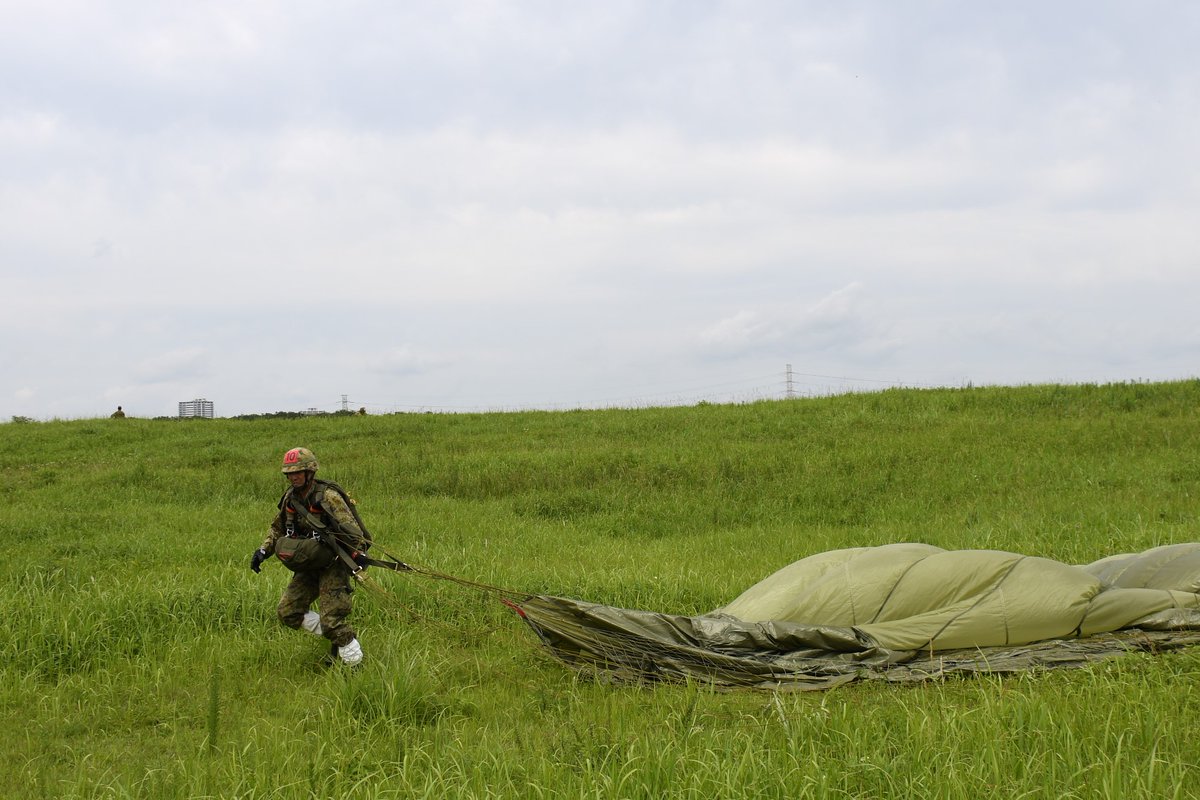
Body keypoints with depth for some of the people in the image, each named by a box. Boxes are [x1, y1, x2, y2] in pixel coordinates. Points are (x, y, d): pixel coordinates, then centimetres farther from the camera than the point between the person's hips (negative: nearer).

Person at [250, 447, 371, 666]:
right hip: (307, 567, 8)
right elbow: (277, 528, 22)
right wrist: (263, 550, 9)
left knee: (331, 619, -14)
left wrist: (358, 553, -32)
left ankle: (353, 660, 2)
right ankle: (337, 639, 13)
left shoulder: (327, 496, -16)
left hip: (332, 565, -8)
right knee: (288, 611, 2)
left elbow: (351, 527, -21)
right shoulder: (290, 498, 6)